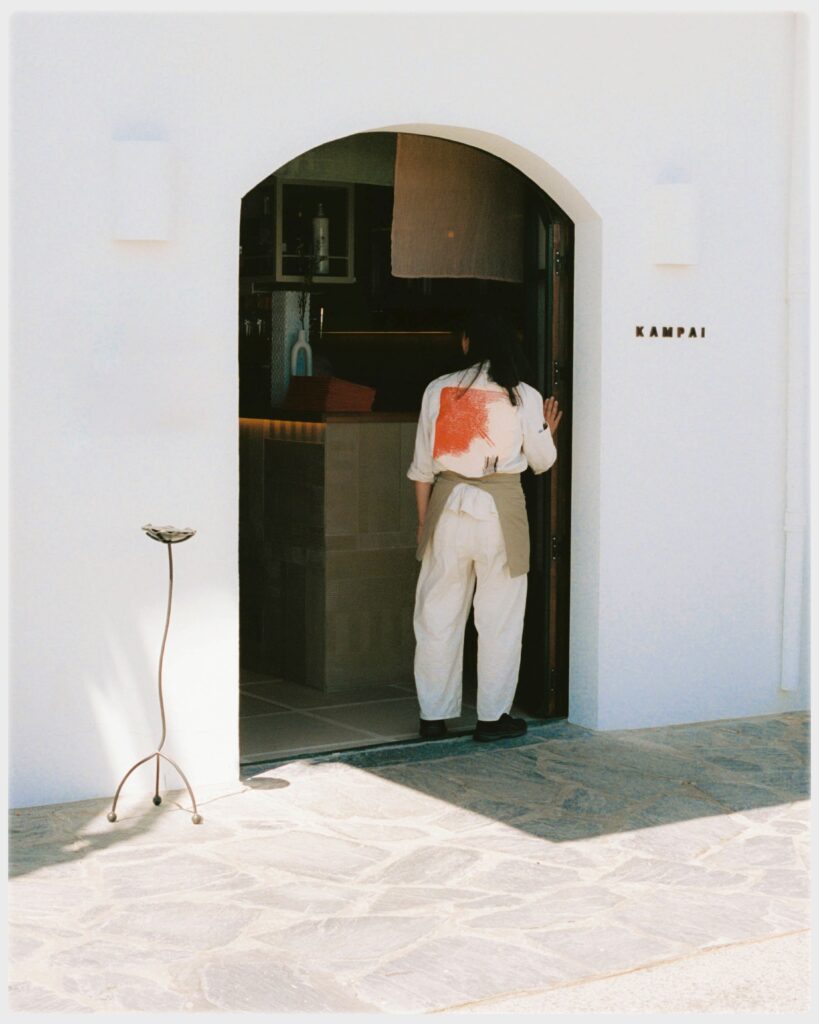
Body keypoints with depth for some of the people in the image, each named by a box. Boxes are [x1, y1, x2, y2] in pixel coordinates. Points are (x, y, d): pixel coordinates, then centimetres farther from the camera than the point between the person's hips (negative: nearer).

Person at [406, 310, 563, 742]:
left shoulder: (439, 389, 1)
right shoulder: (525, 397, -2)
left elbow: (423, 465, 3)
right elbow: (541, 461, 6)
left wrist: (423, 519, 13)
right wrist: (548, 431, 27)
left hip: (448, 503, 2)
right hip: (500, 507, -1)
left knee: (438, 614, 9)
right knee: (499, 616, 7)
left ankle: (434, 715, 13)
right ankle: (492, 716, 11)